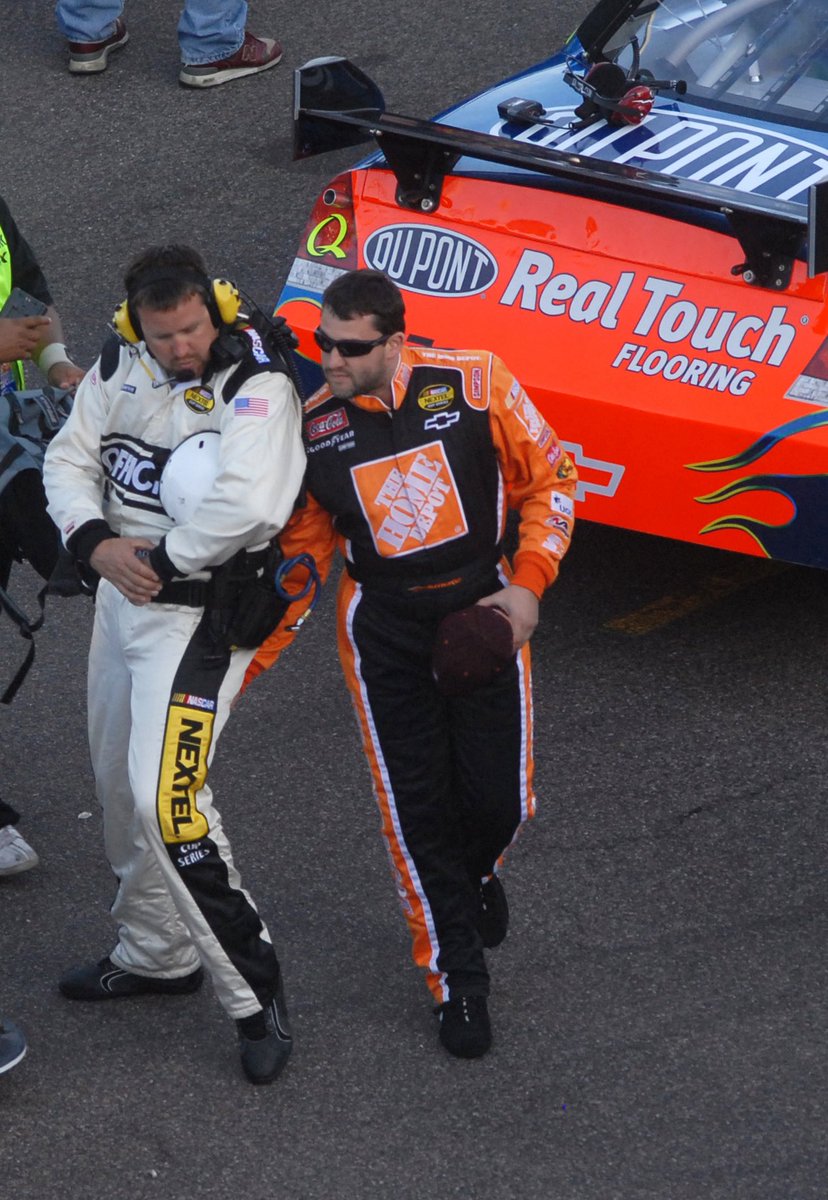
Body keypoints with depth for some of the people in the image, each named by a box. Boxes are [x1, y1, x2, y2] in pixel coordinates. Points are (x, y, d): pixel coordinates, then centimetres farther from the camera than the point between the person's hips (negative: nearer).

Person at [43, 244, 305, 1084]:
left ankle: (254, 993, -8)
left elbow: (249, 506, -34)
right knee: (118, 786, 19)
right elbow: (70, 460, 7)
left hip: (198, 610, -8)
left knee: (166, 799, -18)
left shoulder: (256, 385, -20)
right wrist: (98, 545, -11)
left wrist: (161, 560, -21)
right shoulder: (121, 364, 2)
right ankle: (155, 953, 39)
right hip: (121, 594, 8)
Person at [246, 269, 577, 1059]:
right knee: (416, 808, -1)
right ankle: (457, 981, 15)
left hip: (483, 615, -1)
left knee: (497, 799, 1)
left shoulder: (473, 383, -12)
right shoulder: (313, 430, -6)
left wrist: (528, 585, -11)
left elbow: (549, 477, -1)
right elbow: (296, 559, 5)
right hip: (383, 630, 1)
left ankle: (476, 873, 40)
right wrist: (238, 667, 3)